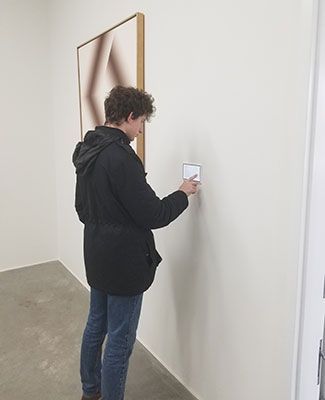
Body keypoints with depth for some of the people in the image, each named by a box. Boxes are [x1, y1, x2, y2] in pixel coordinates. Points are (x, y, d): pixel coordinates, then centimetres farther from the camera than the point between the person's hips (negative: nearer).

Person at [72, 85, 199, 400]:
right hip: (124, 262, -10)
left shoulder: (87, 152, 6)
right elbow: (153, 215, -22)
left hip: (96, 257, 10)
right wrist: (182, 194, -6)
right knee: (120, 341, 6)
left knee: (96, 326, 24)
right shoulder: (120, 157, -24)